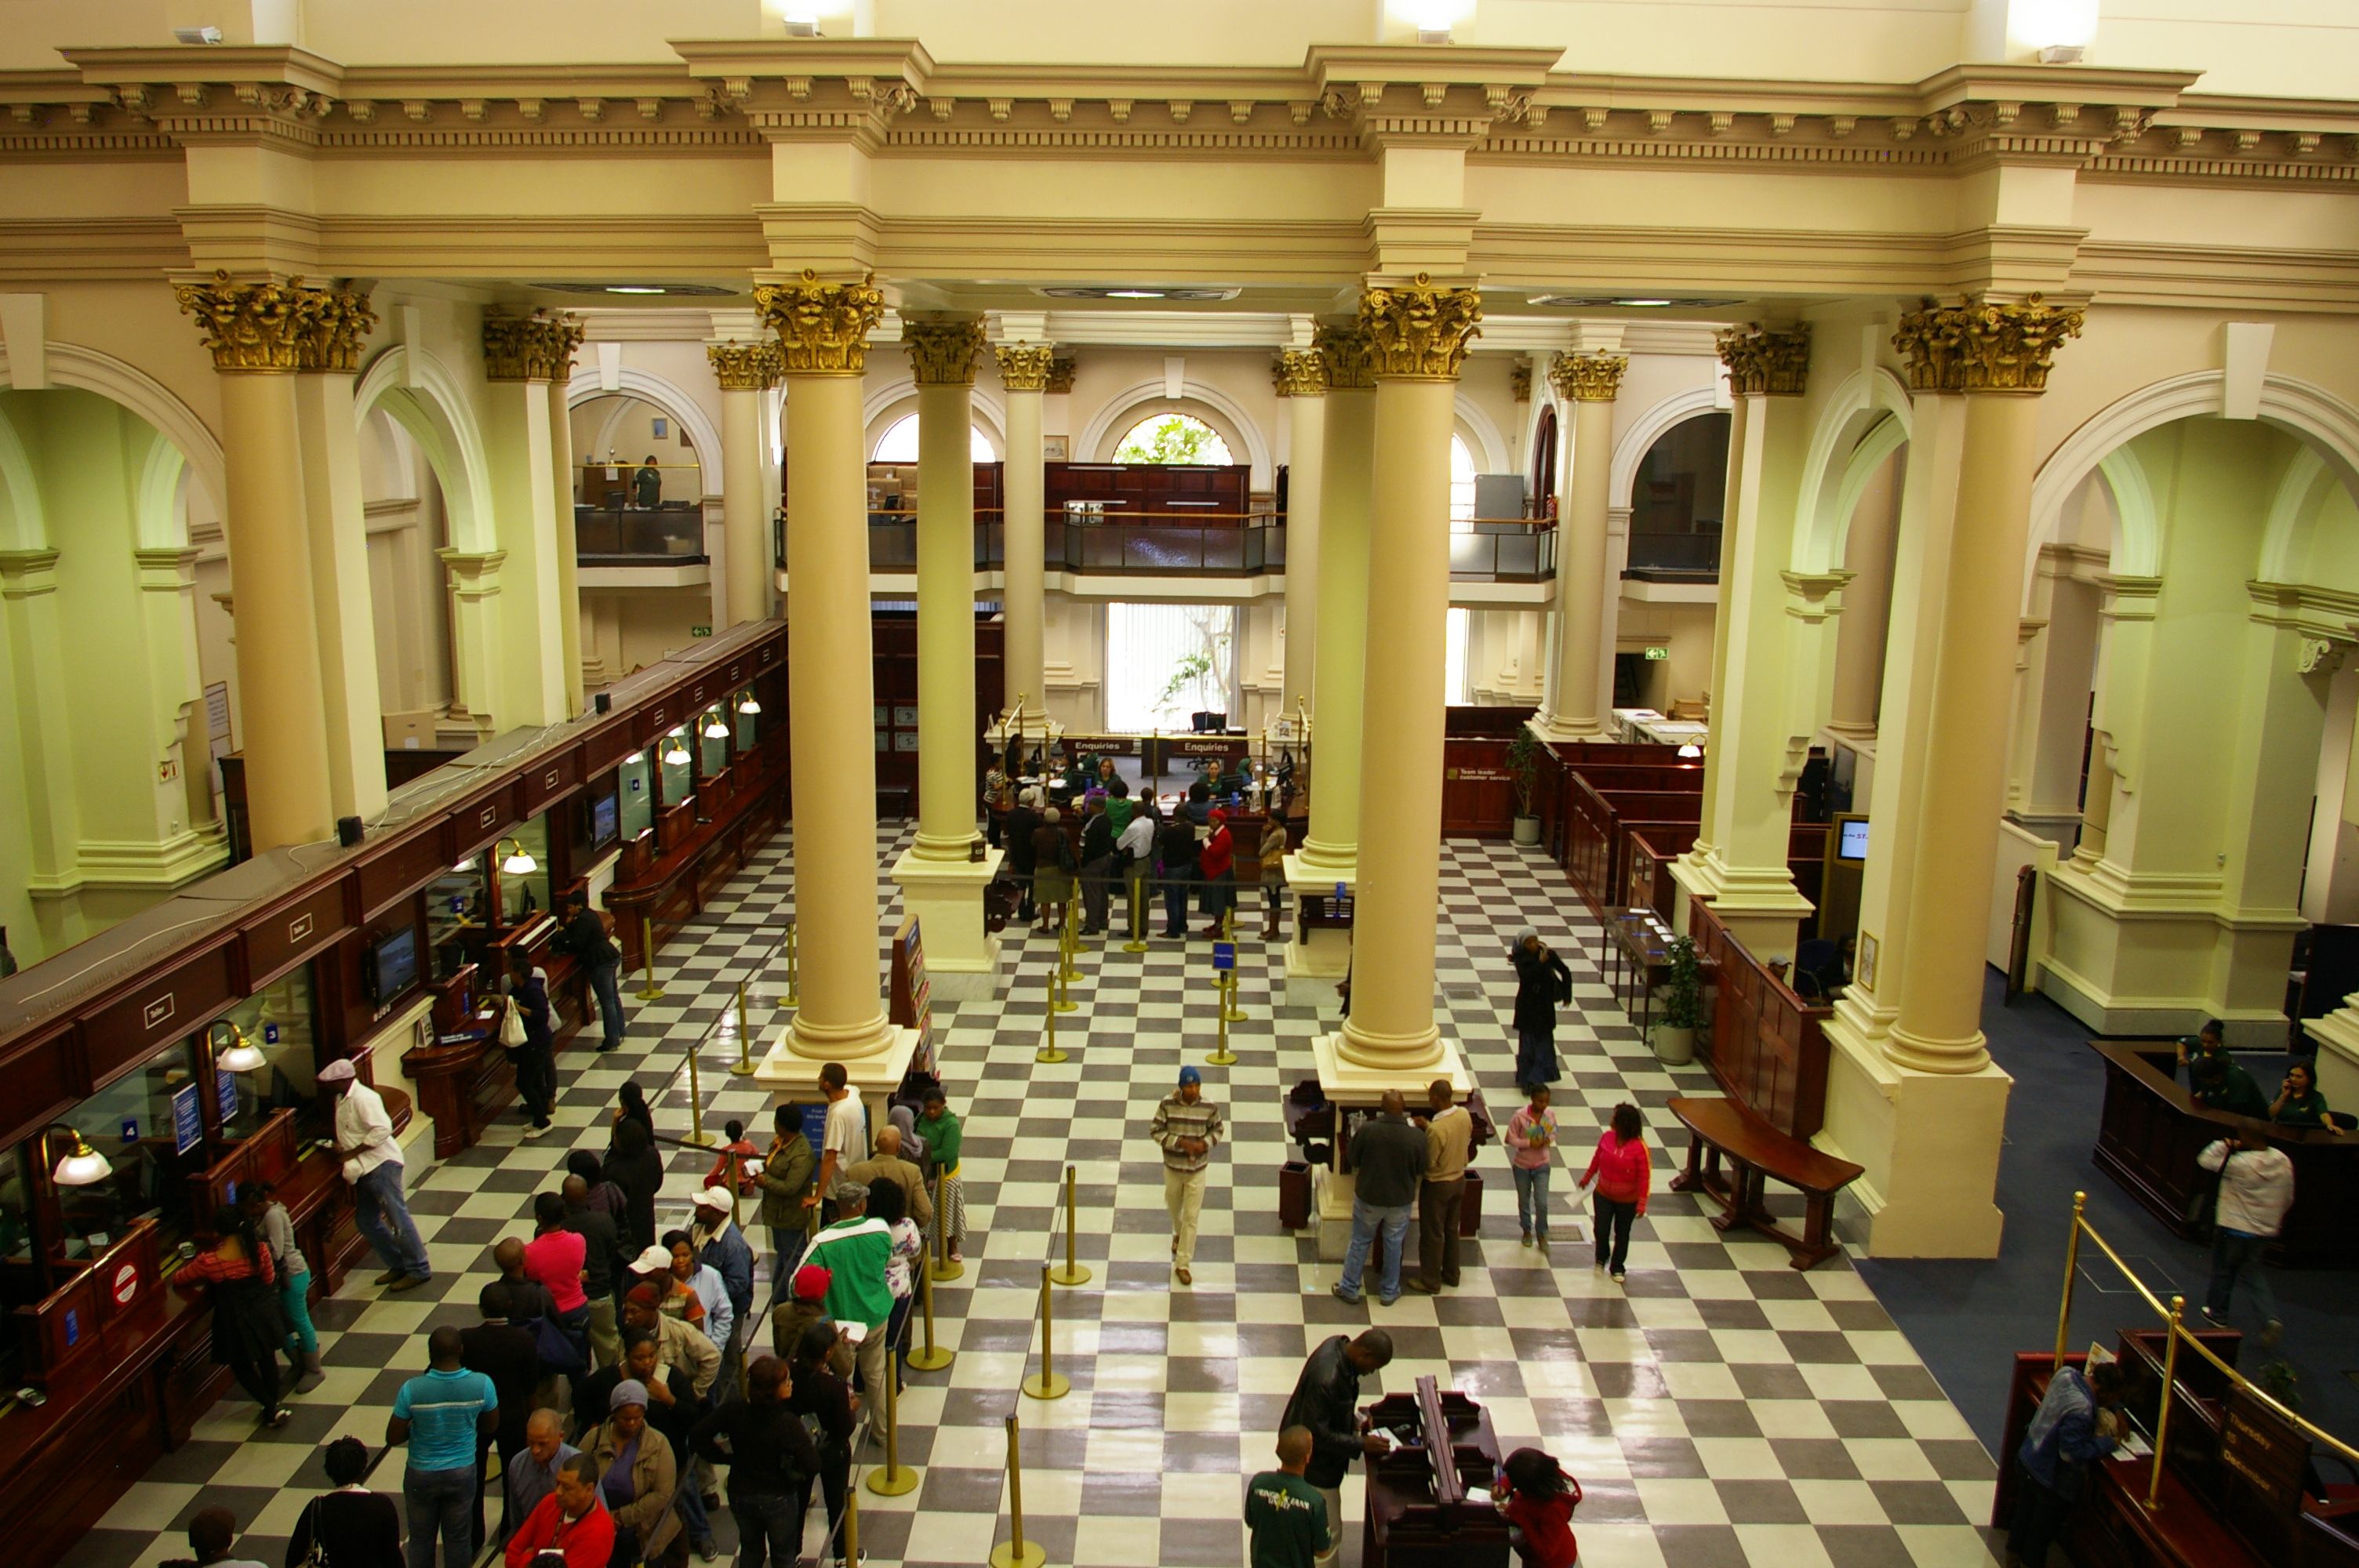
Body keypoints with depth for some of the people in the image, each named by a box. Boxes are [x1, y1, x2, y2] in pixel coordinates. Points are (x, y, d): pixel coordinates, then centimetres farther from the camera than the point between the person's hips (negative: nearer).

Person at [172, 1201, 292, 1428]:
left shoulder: (208, 1262, -24)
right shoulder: (259, 1250, -17)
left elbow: (178, 1280, -5)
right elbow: (269, 1279, -1)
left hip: (234, 1321, -3)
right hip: (262, 1313, 3)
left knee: (241, 1365, 21)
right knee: (267, 1359, 24)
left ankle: (272, 1408, 20)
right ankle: (273, 1406, 39)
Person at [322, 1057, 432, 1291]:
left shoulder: (363, 1098, -19)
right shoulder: (342, 1099, 12)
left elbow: (382, 1128, -27)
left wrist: (353, 1152, -22)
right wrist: (340, 1147, 7)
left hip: (382, 1164, -10)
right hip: (366, 1169, 10)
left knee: (398, 1218, -5)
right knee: (366, 1221, 14)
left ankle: (419, 1270, 2)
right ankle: (398, 1265, 24)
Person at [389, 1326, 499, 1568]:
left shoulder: (412, 1389, -23)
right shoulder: (482, 1384, -19)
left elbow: (392, 1438, -12)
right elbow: (491, 1427, -4)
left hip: (422, 1475, -1)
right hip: (462, 1473, 1)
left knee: (421, 1539, 20)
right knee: (458, 1539, 18)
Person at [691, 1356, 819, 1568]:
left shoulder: (734, 1410, -19)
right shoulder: (787, 1422, -30)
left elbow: (697, 1438, -13)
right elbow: (812, 1465, -32)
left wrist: (727, 1458, -4)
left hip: (740, 1494, 4)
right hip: (778, 1499, -4)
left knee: (750, 1550, 28)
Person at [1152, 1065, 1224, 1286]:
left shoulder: (1209, 1107, -14)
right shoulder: (1168, 1104, -16)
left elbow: (1217, 1129, 2)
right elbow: (1155, 1131, -12)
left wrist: (1205, 1143, -17)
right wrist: (1180, 1142, -23)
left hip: (1197, 1170, -1)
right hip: (1173, 1167, 1)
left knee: (1191, 1217, 0)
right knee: (1174, 1208, 24)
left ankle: (1182, 1264, 9)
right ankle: (1178, 1234, 57)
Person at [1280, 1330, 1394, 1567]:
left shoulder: (1339, 1344, -10)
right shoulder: (1326, 1378, -38)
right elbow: (1316, 1434, -29)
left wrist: (1354, 1420, 1)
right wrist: (1361, 1445, -24)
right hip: (1315, 1463, -9)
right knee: (1329, 1534, 6)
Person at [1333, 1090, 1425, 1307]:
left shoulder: (1366, 1130, -22)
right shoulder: (1417, 1137, -20)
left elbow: (1353, 1162, -7)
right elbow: (1421, 1171, -5)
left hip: (1368, 1198, 0)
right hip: (1401, 1200, 1)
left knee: (1360, 1243, 17)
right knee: (1394, 1245, 19)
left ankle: (1350, 1288, 29)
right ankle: (1389, 1292, 33)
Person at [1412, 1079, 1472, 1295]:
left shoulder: (1436, 1130, -32)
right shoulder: (1465, 1115, -11)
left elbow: (1429, 1163, -22)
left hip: (1438, 1186, -7)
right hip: (1459, 1180, 7)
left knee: (1432, 1234, 10)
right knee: (1452, 1230, 23)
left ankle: (1431, 1282, 23)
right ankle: (1451, 1275, 36)